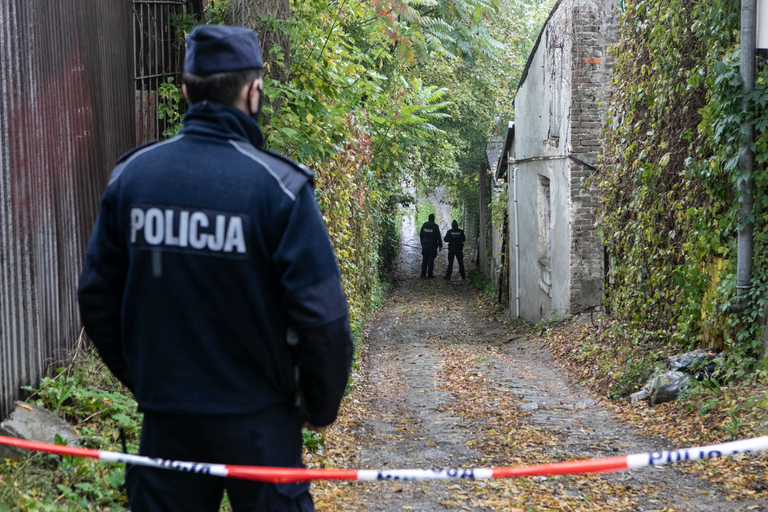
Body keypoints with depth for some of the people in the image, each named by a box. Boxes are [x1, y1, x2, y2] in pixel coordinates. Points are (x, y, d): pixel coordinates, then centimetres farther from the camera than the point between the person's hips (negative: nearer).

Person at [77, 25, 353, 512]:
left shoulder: (131, 175, -3)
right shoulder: (279, 186, -15)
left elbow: (97, 297, 4)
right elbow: (322, 314, -16)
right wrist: (322, 405, 0)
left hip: (165, 416, 4)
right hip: (257, 418, -3)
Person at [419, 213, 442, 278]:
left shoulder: (424, 225, 3)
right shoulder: (435, 226, -11)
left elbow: (421, 235, 10)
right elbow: (438, 237, -9)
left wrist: (422, 243, 19)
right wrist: (440, 245, 0)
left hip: (425, 245, 4)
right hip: (432, 245, -4)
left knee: (424, 260, 9)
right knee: (431, 259, 1)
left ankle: (423, 274, 8)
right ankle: (430, 274, 1)